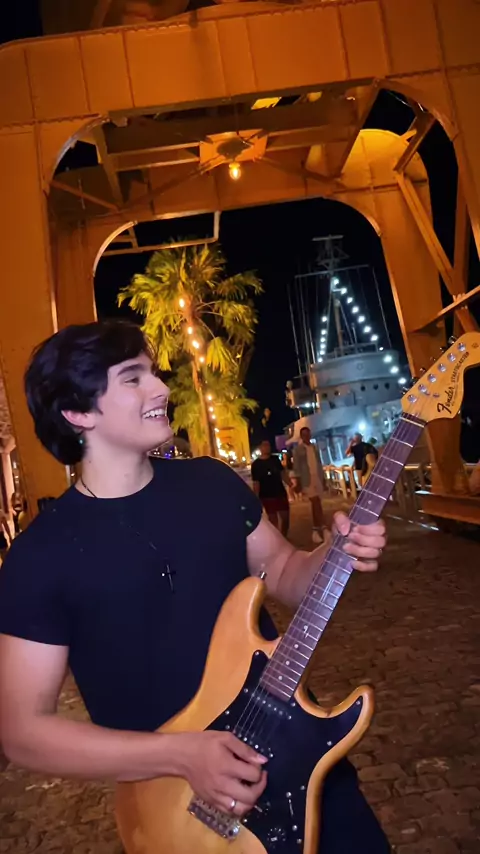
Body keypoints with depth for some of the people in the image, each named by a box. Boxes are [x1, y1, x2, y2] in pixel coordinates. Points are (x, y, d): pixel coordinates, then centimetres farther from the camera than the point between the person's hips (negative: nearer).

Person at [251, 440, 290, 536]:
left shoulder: (275, 459, 7)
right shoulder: (256, 464, -5)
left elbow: (282, 474, 13)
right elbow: (255, 483, -8)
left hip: (281, 493, 4)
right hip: (267, 496, -4)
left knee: (286, 517, 6)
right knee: (273, 520, 3)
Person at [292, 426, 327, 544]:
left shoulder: (314, 447, 12)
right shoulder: (298, 449, -2)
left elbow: (319, 463, 16)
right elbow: (296, 467, -4)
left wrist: (323, 478, 13)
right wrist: (298, 482, -9)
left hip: (318, 477, 4)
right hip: (307, 479, -4)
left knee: (316, 504, 7)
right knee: (316, 504, -11)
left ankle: (316, 530, 12)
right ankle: (323, 528, -11)